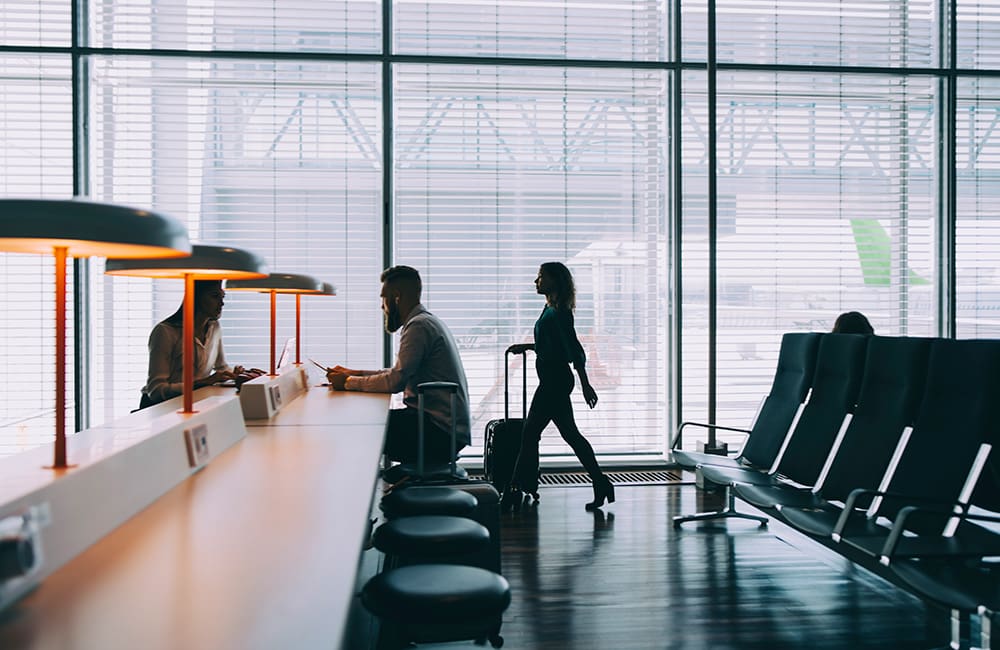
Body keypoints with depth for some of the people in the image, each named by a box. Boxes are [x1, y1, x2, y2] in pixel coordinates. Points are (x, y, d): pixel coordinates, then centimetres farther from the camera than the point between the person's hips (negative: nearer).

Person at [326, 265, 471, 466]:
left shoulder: (419, 325, -14)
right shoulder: (428, 322, 19)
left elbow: (396, 382, -21)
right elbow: (400, 374, 23)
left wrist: (348, 382, -8)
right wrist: (354, 373, 17)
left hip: (441, 431, -10)